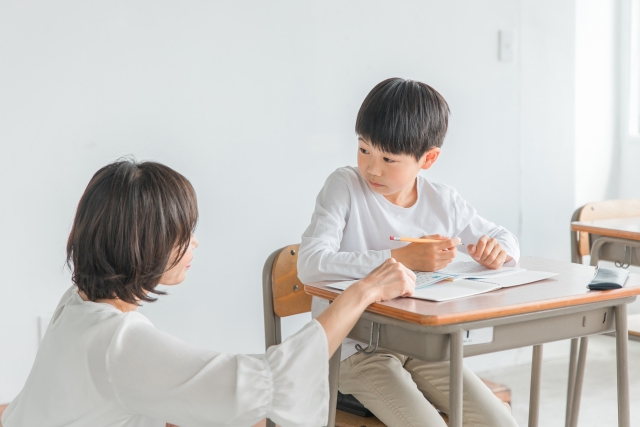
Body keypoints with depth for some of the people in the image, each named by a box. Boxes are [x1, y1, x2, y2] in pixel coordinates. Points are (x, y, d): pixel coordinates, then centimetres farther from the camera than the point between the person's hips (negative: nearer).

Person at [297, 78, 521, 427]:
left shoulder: (444, 202, 3)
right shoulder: (344, 187, -10)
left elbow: (503, 238, 19)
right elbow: (310, 265, -25)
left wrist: (496, 249, -8)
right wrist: (402, 258, -27)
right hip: (357, 349, -5)